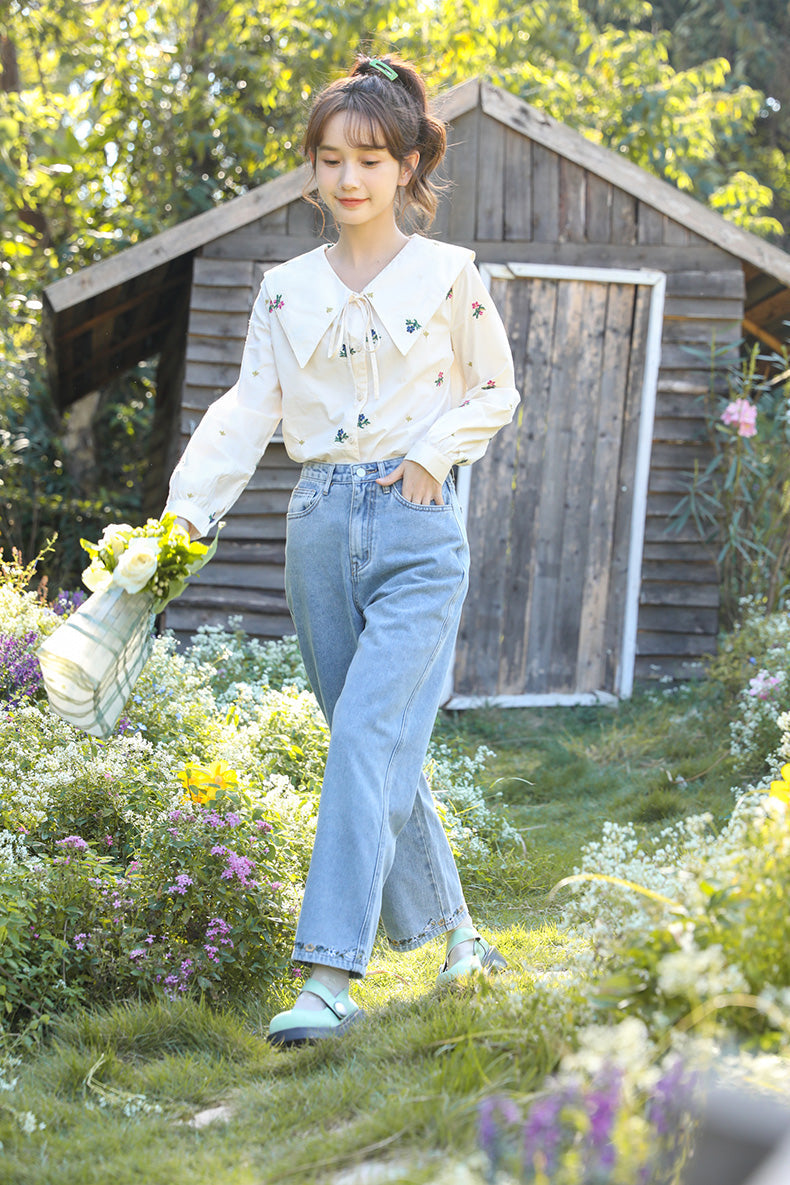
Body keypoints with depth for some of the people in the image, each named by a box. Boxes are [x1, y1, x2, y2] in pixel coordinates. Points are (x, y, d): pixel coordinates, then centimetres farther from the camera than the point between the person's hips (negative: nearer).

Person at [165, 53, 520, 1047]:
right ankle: (453, 935, 27)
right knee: (380, 754, 9)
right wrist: (189, 507, -10)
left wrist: (435, 451, -6)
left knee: (368, 740, -17)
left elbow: (495, 391, 12)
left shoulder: (447, 275, 3)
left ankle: (330, 976, -22)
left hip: (416, 528, -4)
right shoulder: (286, 290, 11)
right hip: (320, 528, 4)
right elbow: (248, 407, 3)